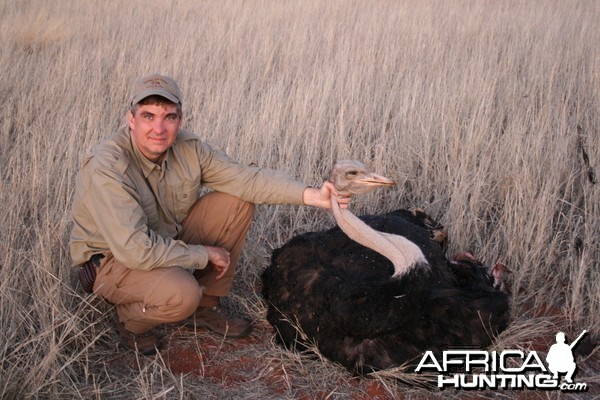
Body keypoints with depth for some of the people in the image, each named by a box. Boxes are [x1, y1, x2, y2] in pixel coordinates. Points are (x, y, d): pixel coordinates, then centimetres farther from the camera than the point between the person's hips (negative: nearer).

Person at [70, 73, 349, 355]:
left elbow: (244, 177, -11)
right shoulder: (107, 168, -31)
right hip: (112, 259, -7)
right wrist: (204, 255, -24)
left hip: (167, 239, 7)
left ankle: (205, 308, 6)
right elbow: (136, 251, -35)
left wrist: (310, 195, -25)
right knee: (181, 294, -37)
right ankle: (129, 319, 1)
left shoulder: (187, 148, -11)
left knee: (237, 202, -7)